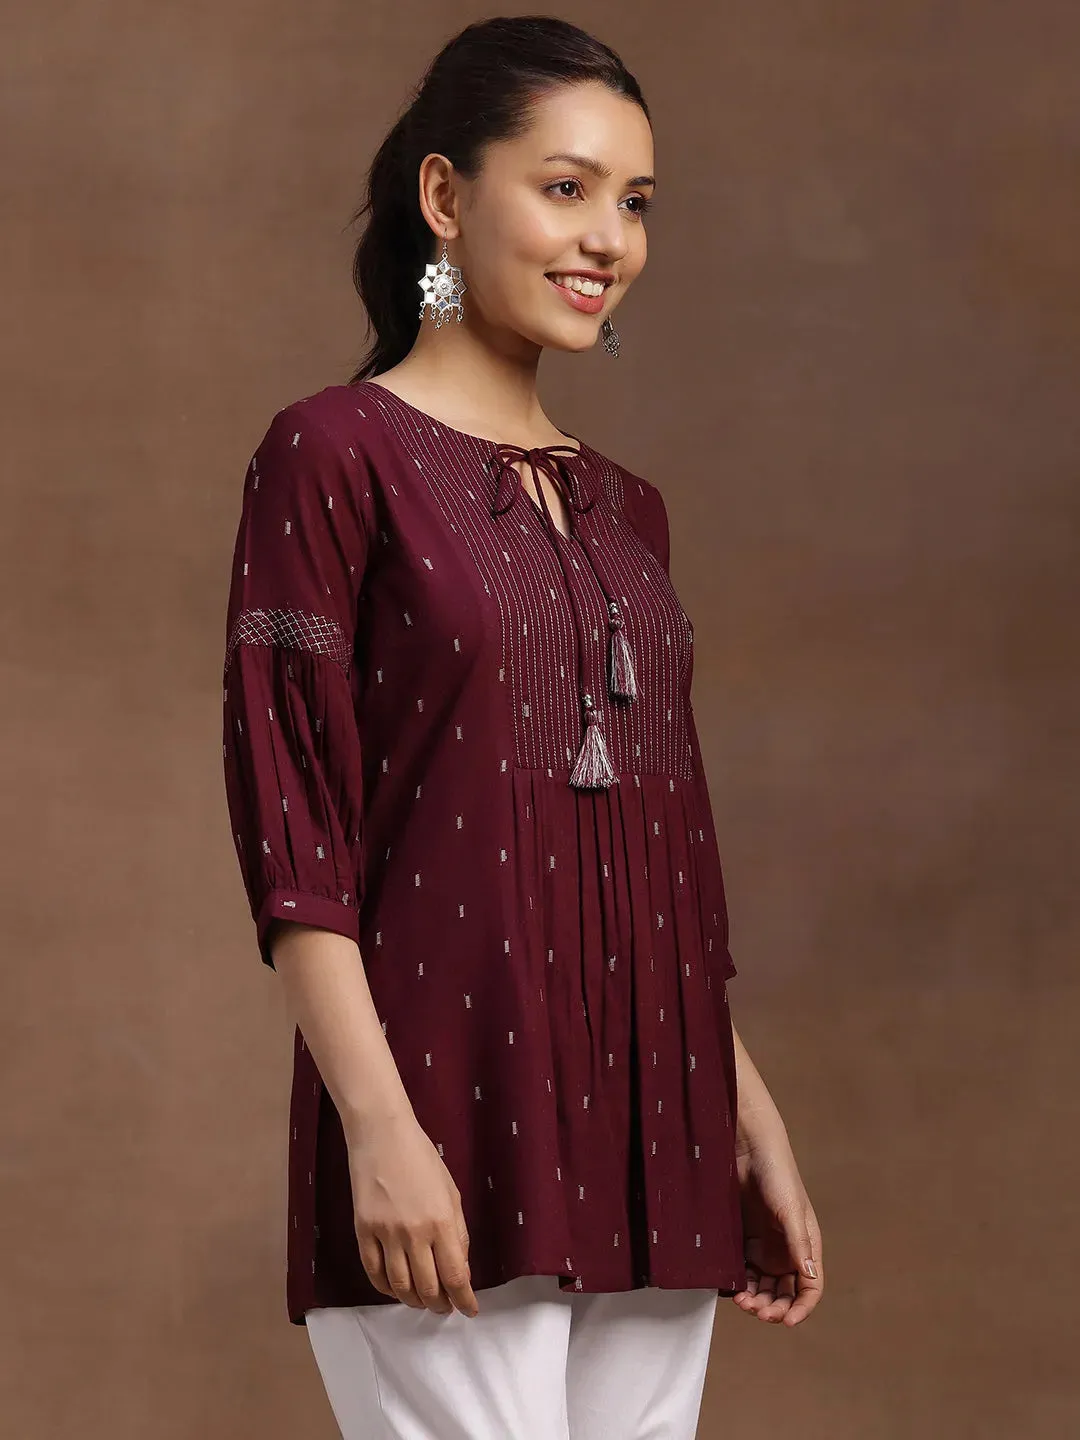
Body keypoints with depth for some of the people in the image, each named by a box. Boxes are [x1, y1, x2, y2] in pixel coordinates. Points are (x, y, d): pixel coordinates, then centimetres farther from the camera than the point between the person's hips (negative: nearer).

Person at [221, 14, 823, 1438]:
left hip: (645, 1147, 7)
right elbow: (287, 820, -10)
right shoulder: (335, 454, -4)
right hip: (449, 1130, -7)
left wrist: (754, 1123, 17)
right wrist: (380, 1128, -18)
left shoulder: (626, 507, 17)